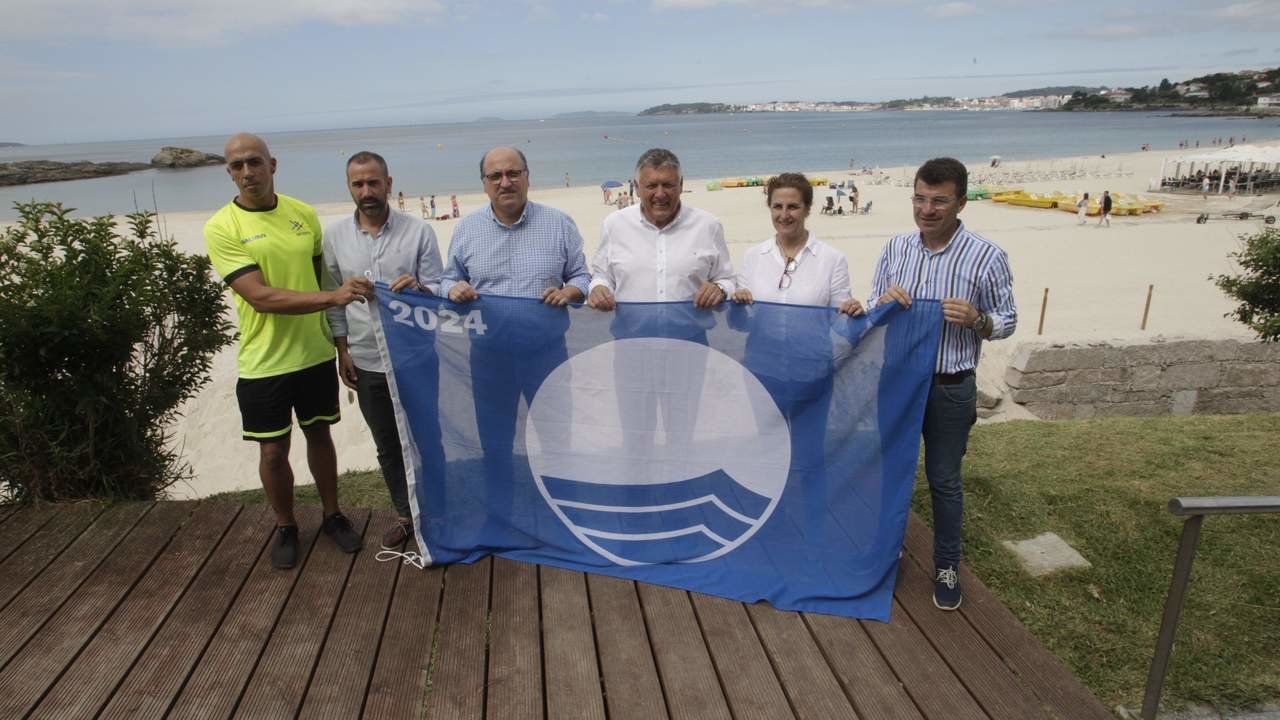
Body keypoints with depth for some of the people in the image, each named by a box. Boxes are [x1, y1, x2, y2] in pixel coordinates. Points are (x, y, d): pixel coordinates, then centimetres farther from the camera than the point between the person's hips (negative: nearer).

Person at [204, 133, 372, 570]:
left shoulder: (304, 214, 0)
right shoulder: (221, 228, -12)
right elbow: (261, 297, -22)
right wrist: (332, 297, -32)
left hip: (315, 353, 3)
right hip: (264, 363, -3)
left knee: (319, 435, 17)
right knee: (273, 452, 9)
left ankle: (332, 515, 35)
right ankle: (285, 526, 32)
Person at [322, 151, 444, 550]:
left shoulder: (418, 231, -7)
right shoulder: (334, 236, 2)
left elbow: (439, 289, -5)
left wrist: (419, 288, -28)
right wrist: (342, 349, 5)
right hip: (367, 361, 3)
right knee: (387, 444, 15)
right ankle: (407, 514, 33)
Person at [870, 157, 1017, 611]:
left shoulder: (986, 257, -11)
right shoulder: (897, 248, 0)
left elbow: (1007, 321, -2)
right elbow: (873, 312, 8)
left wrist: (976, 319, -23)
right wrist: (883, 303, -16)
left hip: (950, 389, -3)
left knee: (944, 481, 10)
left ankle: (947, 567, 30)